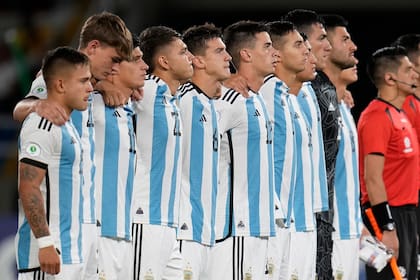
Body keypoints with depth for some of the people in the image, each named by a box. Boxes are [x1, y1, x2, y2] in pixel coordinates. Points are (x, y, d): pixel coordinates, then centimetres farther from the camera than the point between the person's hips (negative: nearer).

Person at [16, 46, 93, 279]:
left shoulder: (66, 126, 17)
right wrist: (46, 243, -23)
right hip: (48, 251, -10)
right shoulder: (42, 125, -13)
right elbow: (28, 188, -19)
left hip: (70, 252, 10)